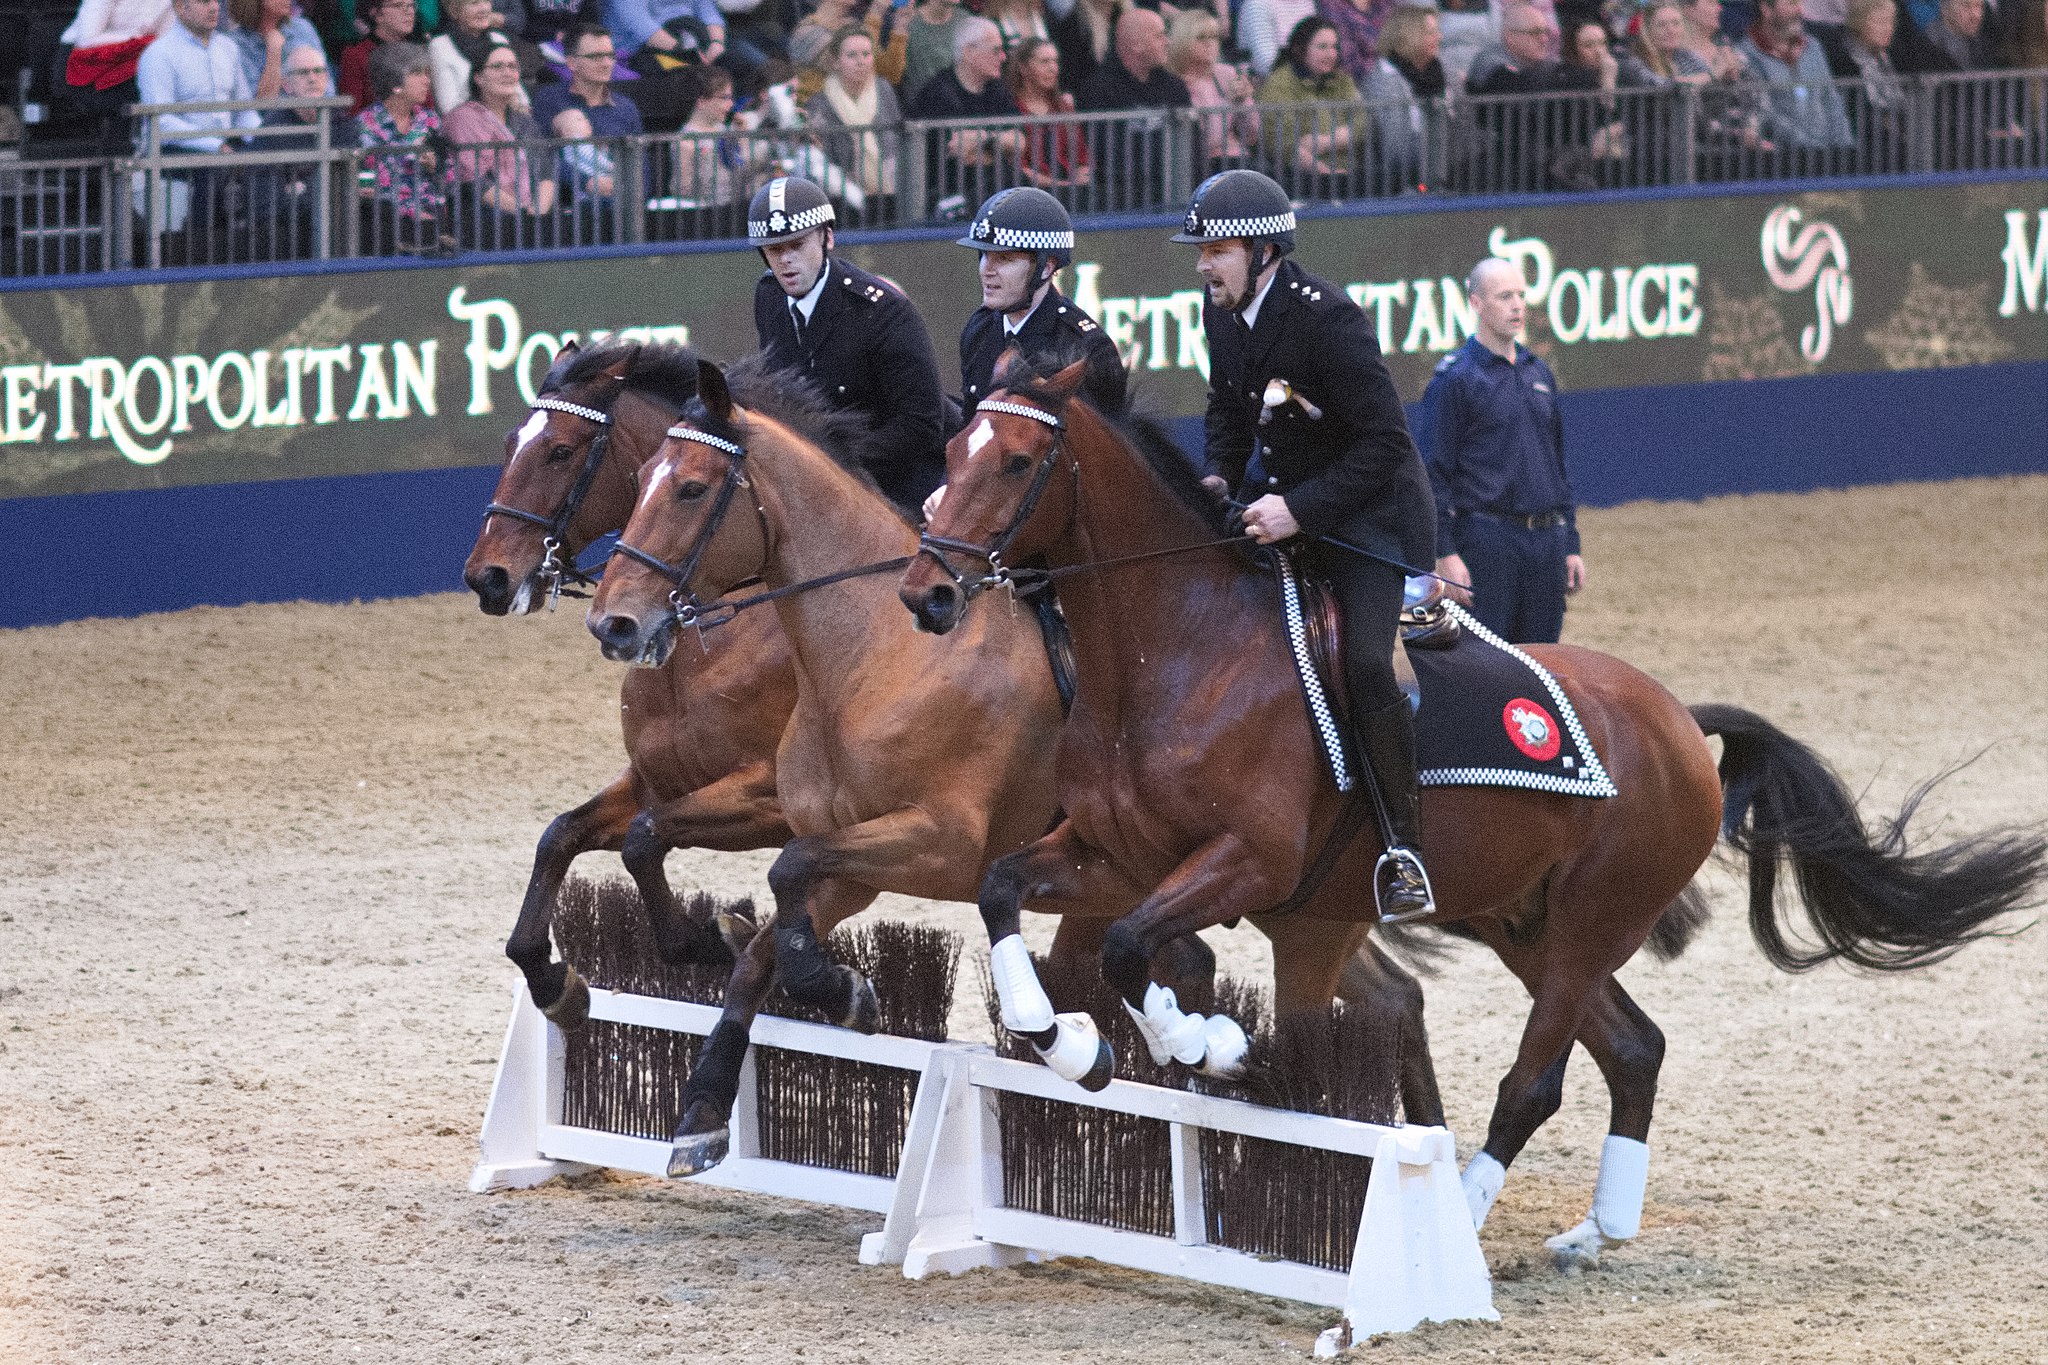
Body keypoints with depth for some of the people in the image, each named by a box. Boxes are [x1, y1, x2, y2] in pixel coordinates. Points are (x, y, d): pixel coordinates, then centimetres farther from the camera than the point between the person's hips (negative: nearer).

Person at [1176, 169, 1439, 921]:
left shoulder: (1327, 318, -26)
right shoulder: (1222, 311, -1)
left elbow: (1386, 443, -25)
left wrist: (1300, 509, -30)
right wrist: (1219, 477, -1)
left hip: (1373, 512, -9)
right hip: (1283, 499, 9)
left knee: (1364, 664, -25)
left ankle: (1403, 844, -14)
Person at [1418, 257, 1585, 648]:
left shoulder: (1539, 373, 16)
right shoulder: (1454, 377, -4)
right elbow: (1436, 473, -7)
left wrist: (1571, 546, 18)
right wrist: (1446, 553, -14)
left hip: (1547, 542, 7)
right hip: (1487, 539, -7)